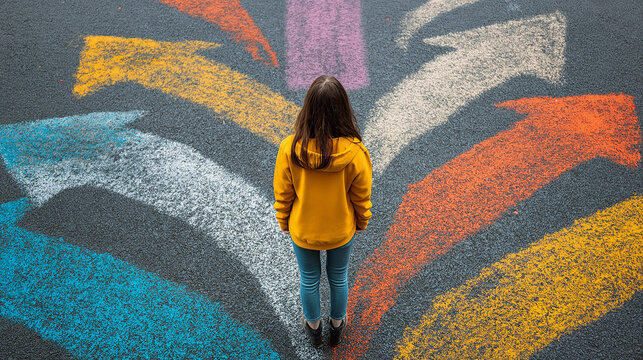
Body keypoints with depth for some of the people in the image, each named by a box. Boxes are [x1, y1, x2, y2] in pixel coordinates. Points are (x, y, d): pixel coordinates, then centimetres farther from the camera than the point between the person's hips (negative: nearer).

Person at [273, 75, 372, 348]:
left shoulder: (290, 149, -28)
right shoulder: (355, 152, -29)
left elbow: (283, 193, -13)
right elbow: (361, 195, -12)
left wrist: (284, 222, 6)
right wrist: (361, 221, 8)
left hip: (302, 231, 0)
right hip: (341, 231, 0)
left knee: (309, 279, 27)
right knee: (338, 277, 28)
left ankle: (313, 327, 52)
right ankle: (337, 326, 52)